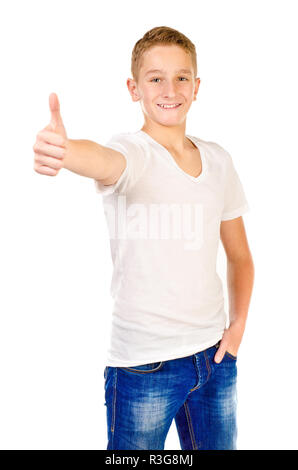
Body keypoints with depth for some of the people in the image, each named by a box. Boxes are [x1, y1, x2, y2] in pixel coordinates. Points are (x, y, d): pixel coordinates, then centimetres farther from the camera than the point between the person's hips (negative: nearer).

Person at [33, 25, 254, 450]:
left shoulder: (218, 160, 5)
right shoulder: (132, 152, -10)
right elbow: (102, 160, -36)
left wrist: (238, 325, 5)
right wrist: (60, 149, -57)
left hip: (213, 354, 5)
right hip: (143, 363, -5)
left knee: (217, 446, 20)